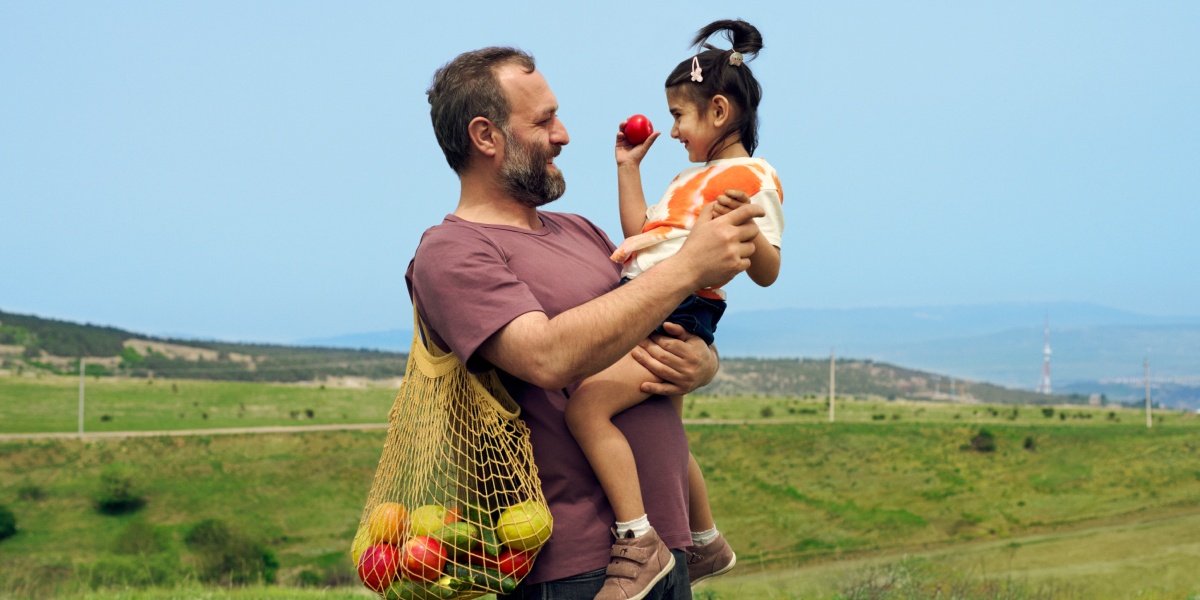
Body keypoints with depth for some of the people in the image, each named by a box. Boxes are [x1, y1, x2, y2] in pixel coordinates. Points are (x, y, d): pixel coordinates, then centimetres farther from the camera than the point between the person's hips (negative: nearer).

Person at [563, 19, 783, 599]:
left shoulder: (752, 178, -6)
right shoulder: (690, 177, 23)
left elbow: (767, 273, -14)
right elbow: (640, 236, 30)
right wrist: (628, 166, 28)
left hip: (677, 316, -10)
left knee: (587, 403, -28)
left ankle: (639, 542, -28)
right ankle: (706, 544, 44)